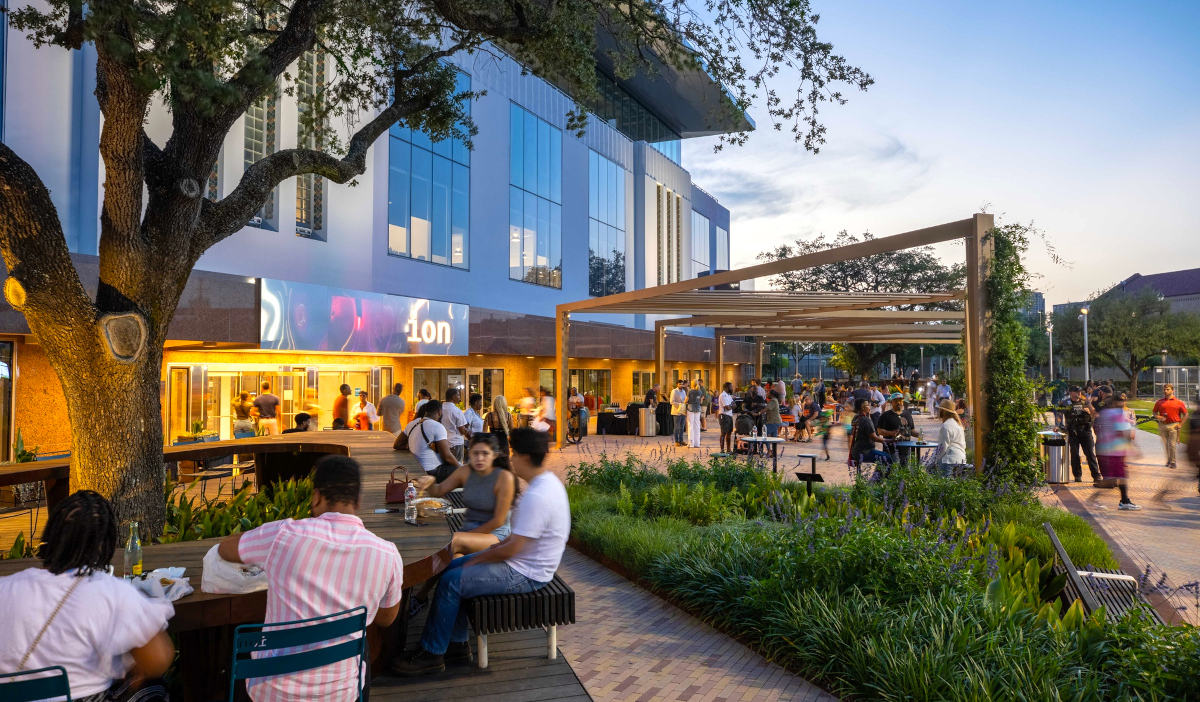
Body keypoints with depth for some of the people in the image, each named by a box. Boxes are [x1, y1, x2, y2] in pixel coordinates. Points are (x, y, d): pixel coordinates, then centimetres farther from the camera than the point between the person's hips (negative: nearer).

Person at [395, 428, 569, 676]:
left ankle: (432, 654, 6)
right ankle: (457, 643, 19)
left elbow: (512, 549, -26)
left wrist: (478, 559, -10)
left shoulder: (537, 497, -29)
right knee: (451, 568, 12)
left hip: (524, 575, -10)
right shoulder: (548, 480, 4)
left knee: (451, 582, -10)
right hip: (526, 562, 10)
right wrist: (489, 551, 8)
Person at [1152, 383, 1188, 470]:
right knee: (1165, 445, 7)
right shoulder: (1159, 402, 7)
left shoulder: (1179, 402, 2)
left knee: (1172, 445, -3)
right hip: (1162, 425, 2)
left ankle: (1173, 462, 6)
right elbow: (1155, 413, 14)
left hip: (1173, 425, -2)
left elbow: (1185, 414, 6)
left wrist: (1180, 424, -3)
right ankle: (1168, 461, 19)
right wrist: (1159, 417, -7)